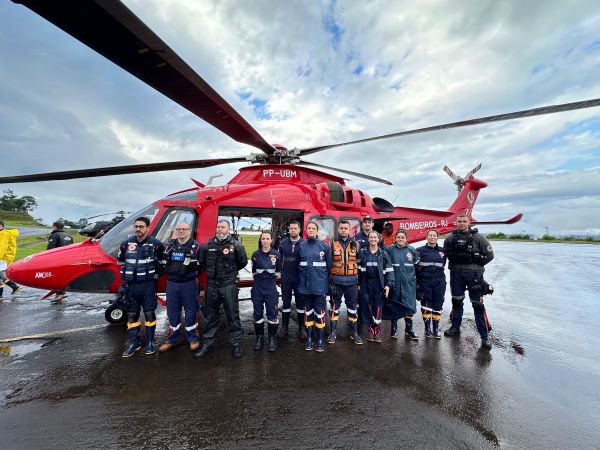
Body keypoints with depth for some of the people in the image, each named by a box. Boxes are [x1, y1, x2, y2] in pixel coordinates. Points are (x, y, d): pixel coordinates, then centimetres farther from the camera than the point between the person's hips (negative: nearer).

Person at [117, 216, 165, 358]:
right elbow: (120, 261, 17)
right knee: (131, 315, 11)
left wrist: (155, 273, 1)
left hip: (148, 284, -4)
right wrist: (125, 275, 10)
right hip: (130, 285, 4)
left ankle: (150, 342, 19)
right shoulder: (126, 243, 2)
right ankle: (134, 343, 24)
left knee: (149, 313, 4)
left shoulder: (155, 244, -8)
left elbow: (162, 261, 5)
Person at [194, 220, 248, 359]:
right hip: (212, 285, 4)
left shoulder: (235, 245, -7)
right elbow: (202, 261, 18)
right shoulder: (208, 245, 4)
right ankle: (208, 343, 29)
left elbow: (243, 262, 3)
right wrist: (211, 271, 14)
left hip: (229, 285, -4)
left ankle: (236, 343, 17)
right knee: (210, 315, 14)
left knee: (233, 315, 3)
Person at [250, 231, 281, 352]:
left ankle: (272, 338, 15)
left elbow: (278, 270, 10)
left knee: (272, 313, 1)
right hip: (257, 287, 2)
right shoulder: (255, 254, 2)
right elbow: (253, 271, 13)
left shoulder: (276, 254, -1)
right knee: (258, 313, 8)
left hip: (271, 287, -1)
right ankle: (259, 337, 23)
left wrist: (274, 275, -1)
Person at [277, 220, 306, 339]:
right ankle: (284, 327, 20)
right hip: (286, 277, 2)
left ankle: (301, 328, 19)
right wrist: (281, 269, 5)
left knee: (300, 302, 7)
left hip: (300, 278, -2)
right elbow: (279, 258, 11)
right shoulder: (283, 243, 5)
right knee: (285, 302, 9)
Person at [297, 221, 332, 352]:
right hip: (305, 284, 2)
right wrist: (299, 281, 6)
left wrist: (328, 281, 1)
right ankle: (309, 338, 25)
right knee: (308, 310, 13)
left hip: (320, 284, -2)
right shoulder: (301, 246, 3)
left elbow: (329, 265, 0)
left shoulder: (325, 246, -3)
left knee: (319, 310, 3)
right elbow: (298, 264, 7)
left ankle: (320, 339, 18)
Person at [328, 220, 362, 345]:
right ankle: (333, 332, 18)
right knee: (335, 305, 6)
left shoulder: (355, 244, 6)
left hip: (352, 280, 2)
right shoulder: (332, 244, 1)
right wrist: (329, 279, -2)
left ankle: (354, 332, 22)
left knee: (352, 305, 9)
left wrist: (359, 280, 8)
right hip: (336, 280, -1)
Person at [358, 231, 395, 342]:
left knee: (378, 307, -1)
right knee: (368, 307, 3)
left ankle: (377, 332, 8)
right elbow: (358, 268, 6)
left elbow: (389, 270, 2)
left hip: (379, 283, -1)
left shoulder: (383, 254, 5)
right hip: (366, 283, 1)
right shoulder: (362, 252, 6)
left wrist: (389, 285, -7)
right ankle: (371, 330, 14)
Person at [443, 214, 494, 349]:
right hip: (456, 274, 3)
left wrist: (476, 262, -8)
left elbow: (489, 254, -1)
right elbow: (445, 253, 14)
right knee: (456, 301, 14)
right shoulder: (450, 238, 3)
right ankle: (455, 327, 30)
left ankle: (485, 335, 11)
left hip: (474, 274, -3)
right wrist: (454, 261, -1)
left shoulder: (478, 238, -4)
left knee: (478, 304, 0)